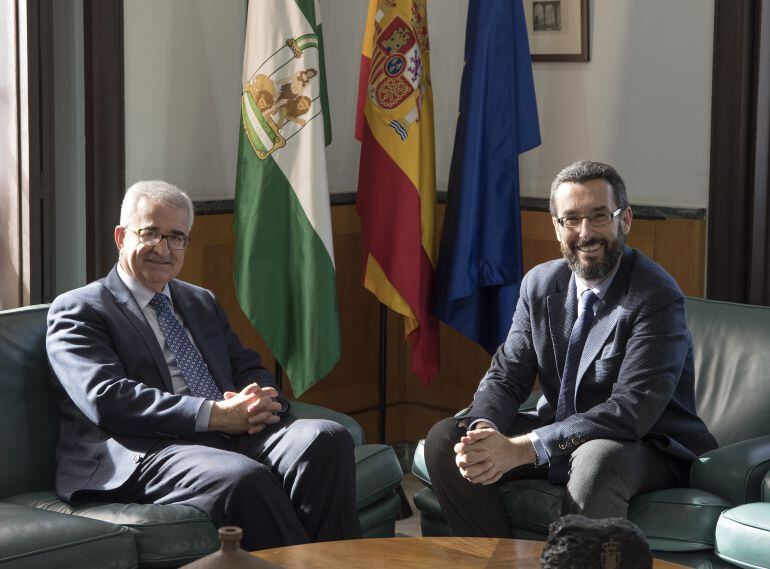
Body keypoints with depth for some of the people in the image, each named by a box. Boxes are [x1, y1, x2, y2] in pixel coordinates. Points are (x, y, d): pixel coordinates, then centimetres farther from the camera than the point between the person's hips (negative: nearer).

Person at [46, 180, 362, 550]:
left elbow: (250, 369, 23)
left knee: (326, 437, -24)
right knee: (245, 477, -37)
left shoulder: (202, 302, 28)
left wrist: (261, 399, -5)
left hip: (234, 435, 6)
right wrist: (216, 414, -17)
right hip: (145, 453, -6)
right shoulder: (78, 311, 5)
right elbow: (106, 398, -10)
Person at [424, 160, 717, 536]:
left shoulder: (658, 297, -19)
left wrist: (522, 448, -34)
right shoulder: (539, 284, 2)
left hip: (646, 449, -6)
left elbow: (631, 411, -27)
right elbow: (506, 376, 1)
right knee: (444, 437, -10)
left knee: (598, 456, -39)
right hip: (559, 436, 6)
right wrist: (482, 430, -24)